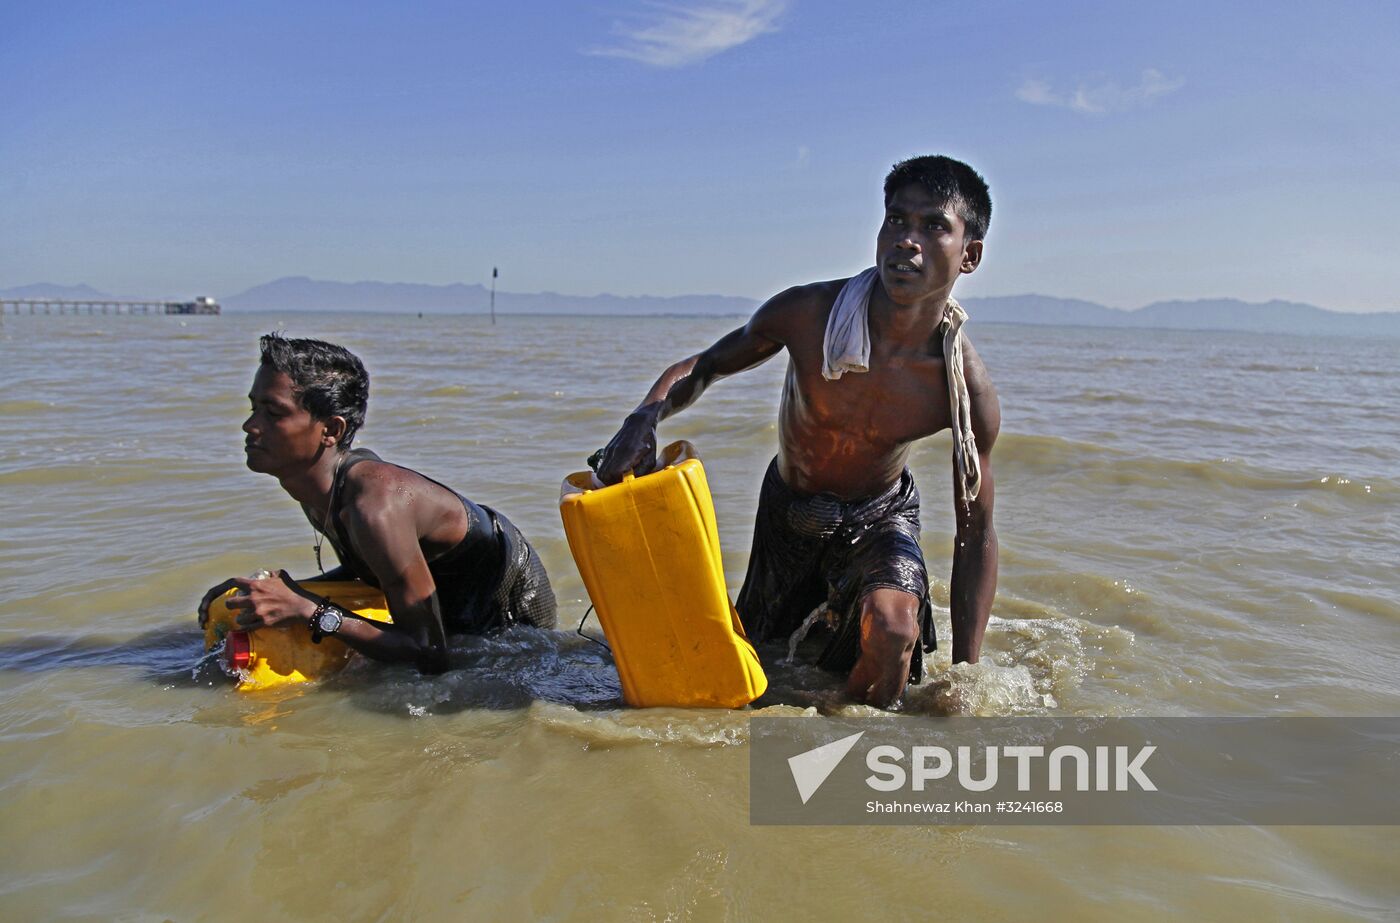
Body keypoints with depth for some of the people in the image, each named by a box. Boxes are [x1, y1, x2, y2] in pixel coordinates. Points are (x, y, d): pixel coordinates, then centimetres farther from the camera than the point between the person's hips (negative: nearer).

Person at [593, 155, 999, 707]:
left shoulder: (968, 390, -28)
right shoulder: (805, 314, -29)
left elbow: (976, 534, -18)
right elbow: (703, 367, -10)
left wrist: (962, 678, -21)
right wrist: (644, 418, -33)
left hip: (880, 516, -1)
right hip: (788, 506, 2)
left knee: (891, 627, -33)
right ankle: (819, 609, 55)